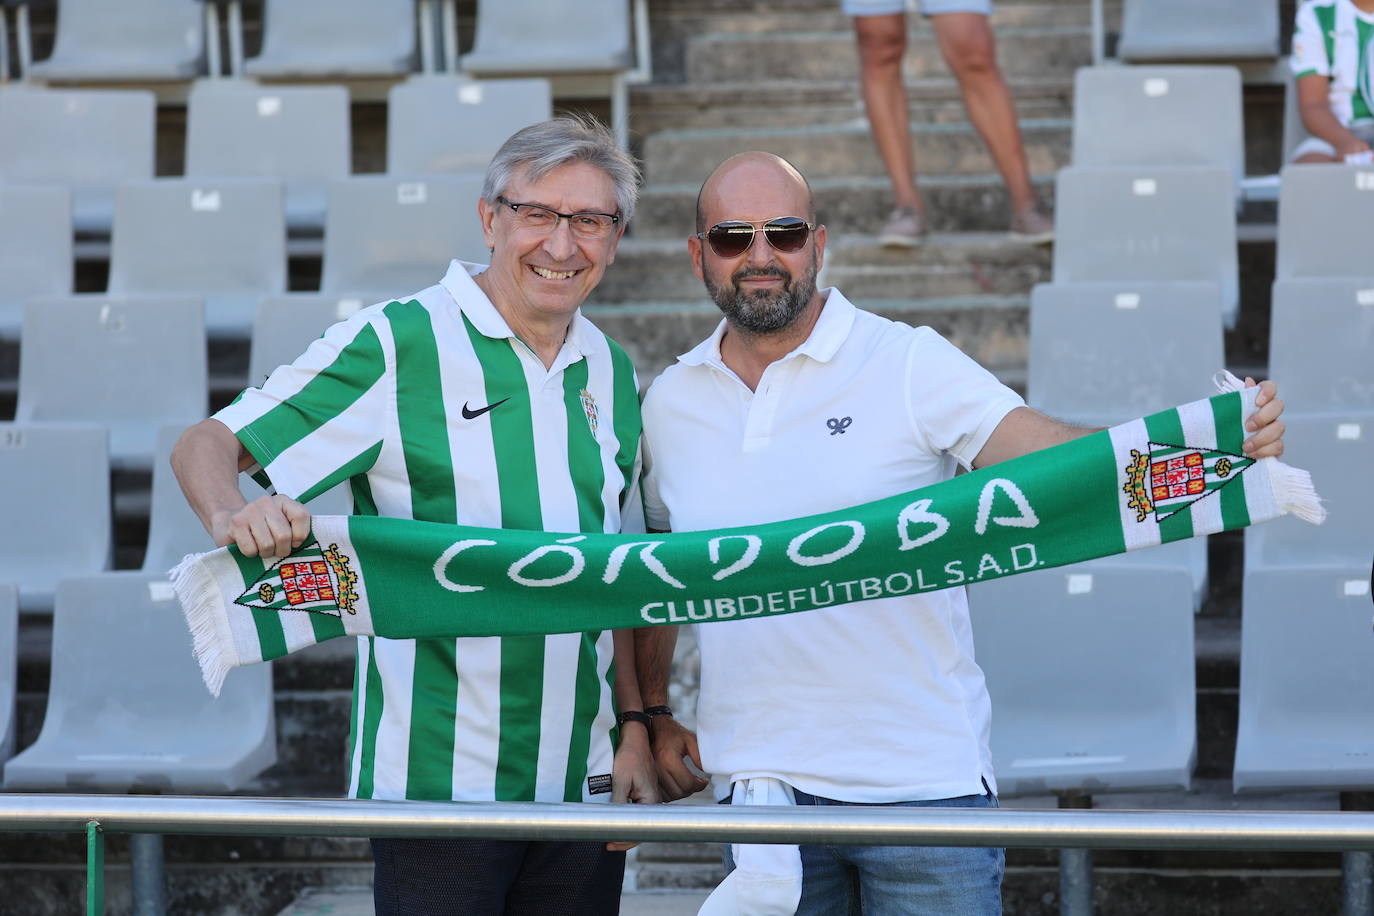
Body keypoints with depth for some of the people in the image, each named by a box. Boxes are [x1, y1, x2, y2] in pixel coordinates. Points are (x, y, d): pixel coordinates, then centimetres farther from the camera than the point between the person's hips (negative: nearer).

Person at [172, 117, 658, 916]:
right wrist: (233, 515, -27)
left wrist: (635, 725, 11)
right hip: (438, 782, -5)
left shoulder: (613, 373, 12)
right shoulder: (395, 346, -6)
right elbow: (206, 447, -5)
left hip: (585, 782, 5)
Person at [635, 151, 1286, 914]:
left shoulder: (908, 363, -5)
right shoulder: (670, 402, 8)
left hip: (923, 773, -3)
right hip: (758, 781, 3)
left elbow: (1057, 456, -16)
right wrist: (651, 716, 17)